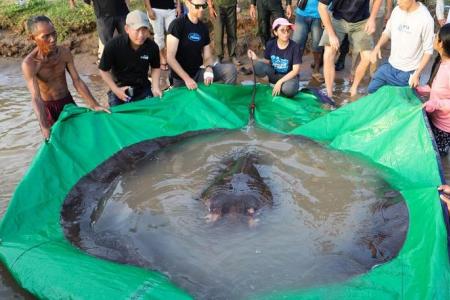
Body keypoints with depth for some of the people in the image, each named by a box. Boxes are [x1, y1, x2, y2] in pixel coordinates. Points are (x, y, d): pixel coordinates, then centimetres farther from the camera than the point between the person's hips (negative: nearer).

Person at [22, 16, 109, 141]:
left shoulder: (65, 53, -15)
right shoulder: (29, 64, -26)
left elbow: (77, 81, -11)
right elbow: (36, 98, -33)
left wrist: (94, 105, -20)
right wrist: (44, 128, -46)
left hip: (67, 101, 4)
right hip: (47, 107, -3)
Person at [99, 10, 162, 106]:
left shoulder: (152, 46, -14)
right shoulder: (113, 45, -20)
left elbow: (155, 68, 5)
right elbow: (104, 70, -8)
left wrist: (155, 87, -9)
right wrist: (115, 90, -16)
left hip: (143, 89, 2)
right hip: (120, 89, -2)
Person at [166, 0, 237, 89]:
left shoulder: (203, 28, 5)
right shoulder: (177, 24, -12)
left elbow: (207, 56, 7)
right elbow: (170, 58, -18)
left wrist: (209, 68, -17)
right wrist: (187, 78, -26)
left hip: (198, 73, 4)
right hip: (181, 78, -4)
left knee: (230, 69, -14)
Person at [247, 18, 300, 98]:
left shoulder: (294, 47, -15)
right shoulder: (270, 44, -7)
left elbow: (296, 70, -15)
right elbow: (267, 62, 4)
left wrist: (280, 82, -23)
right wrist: (256, 59, -16)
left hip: (289, 76, -3)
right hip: (274, 74, 3)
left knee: (288, 90, -38)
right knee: (258, 66, -26)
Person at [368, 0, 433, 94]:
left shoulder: (426, 19, -18)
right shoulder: (397, 10, -3)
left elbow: (428, 51, -12)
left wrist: (417, 74, -15)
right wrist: (377, 47, -6)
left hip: (408, 72, -5)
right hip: (390, 66, 6)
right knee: (371, 90, 10)